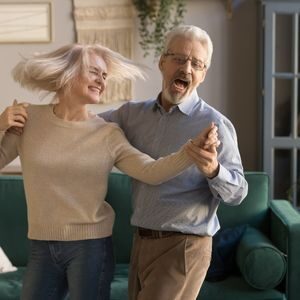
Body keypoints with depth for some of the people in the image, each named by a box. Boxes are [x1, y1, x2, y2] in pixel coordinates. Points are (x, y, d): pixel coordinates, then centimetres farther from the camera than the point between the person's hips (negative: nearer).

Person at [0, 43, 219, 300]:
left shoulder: (108, 134, -5)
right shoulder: (28, 119, -2)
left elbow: (151, 172, -16)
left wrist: (191, 150, -30)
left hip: (90, 246, -1)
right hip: (41, 247, 2)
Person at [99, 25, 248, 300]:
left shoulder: (215, 124, -11)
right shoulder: (133, 113, 5)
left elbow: (238, 192, -12)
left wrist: (214, 171, -33)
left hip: (183, 247, -6)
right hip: (141, 242, 6)